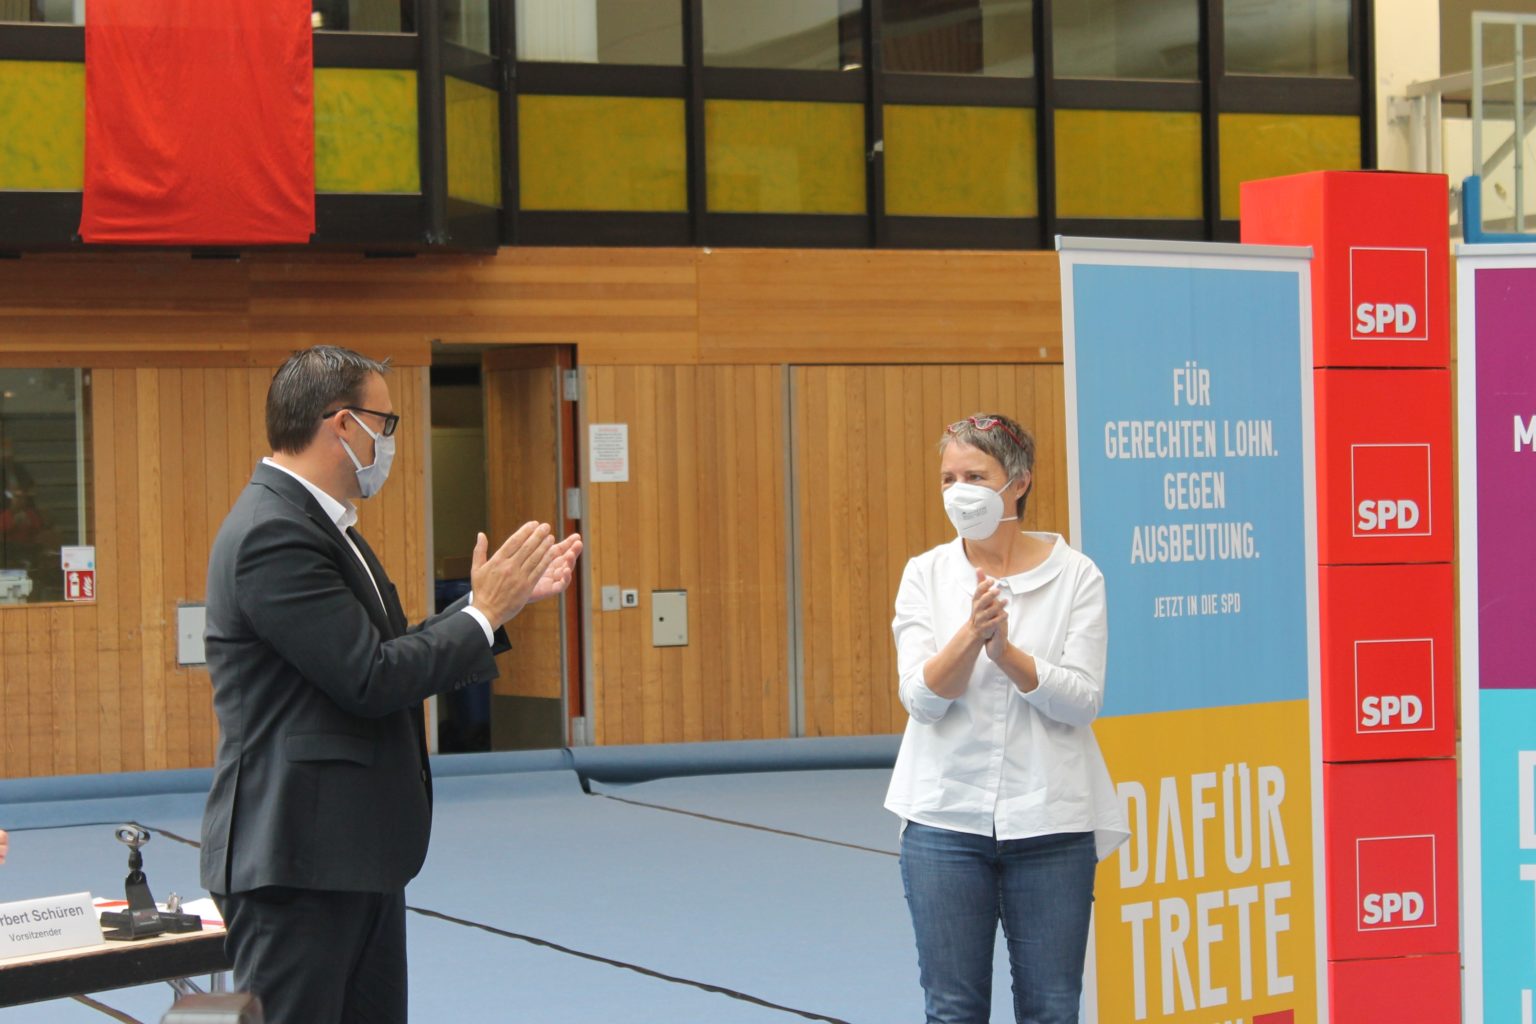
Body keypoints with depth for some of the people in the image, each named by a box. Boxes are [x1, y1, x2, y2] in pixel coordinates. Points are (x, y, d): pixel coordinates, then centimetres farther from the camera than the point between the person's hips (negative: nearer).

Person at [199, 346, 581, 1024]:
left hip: (356, 853, 11)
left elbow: (393, 656, 16)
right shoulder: (273, 535, -18)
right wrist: (485, 612, -10)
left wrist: (508, 598, 14)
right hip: (297, 861, -11)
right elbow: (370, 680, -22)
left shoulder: (316, 525, 15)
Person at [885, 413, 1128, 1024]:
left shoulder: (1074, 575, -1)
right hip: (947, 815, 1)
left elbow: (1082, 698, -8)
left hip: (1050, 820, -1)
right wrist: (971, 635, -24)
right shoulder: (926, 574, 3)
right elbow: (922, 697, -7)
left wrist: (1005, 651, -21)